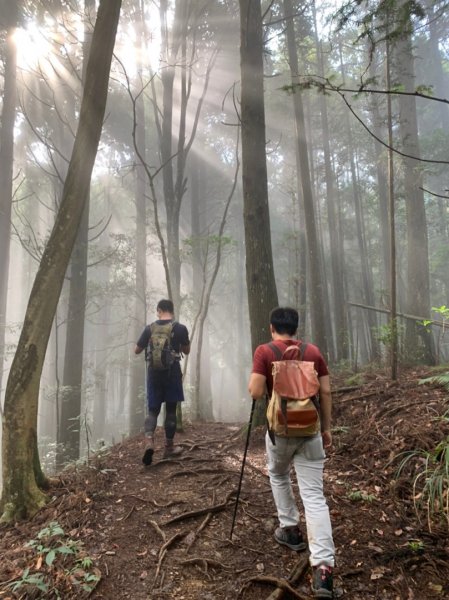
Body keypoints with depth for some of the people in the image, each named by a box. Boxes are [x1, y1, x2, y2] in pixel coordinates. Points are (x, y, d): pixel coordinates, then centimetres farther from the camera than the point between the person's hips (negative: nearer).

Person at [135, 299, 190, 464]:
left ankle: (150, 441, -14)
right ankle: (169, 447, 18)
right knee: (171, 409, 9)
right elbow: (187, 351, 9)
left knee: (153, 409, 9)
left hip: (154, 372, 1)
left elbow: (137, 350, 7)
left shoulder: (149, 328, -1)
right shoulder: (181, 328, -4)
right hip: (172, 372, -1)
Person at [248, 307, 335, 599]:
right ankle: (323, 566, -3)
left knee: (279, 476, 28)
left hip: (280, 430, -2)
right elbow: (326, 392, 2)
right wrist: (327, 428, 11)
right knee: (315, 495, 2)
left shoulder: (264, 352, -8)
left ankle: (290, 530, 36)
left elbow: (257, 393, -15)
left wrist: (252, 379, 7)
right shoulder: (314, 351, 2)